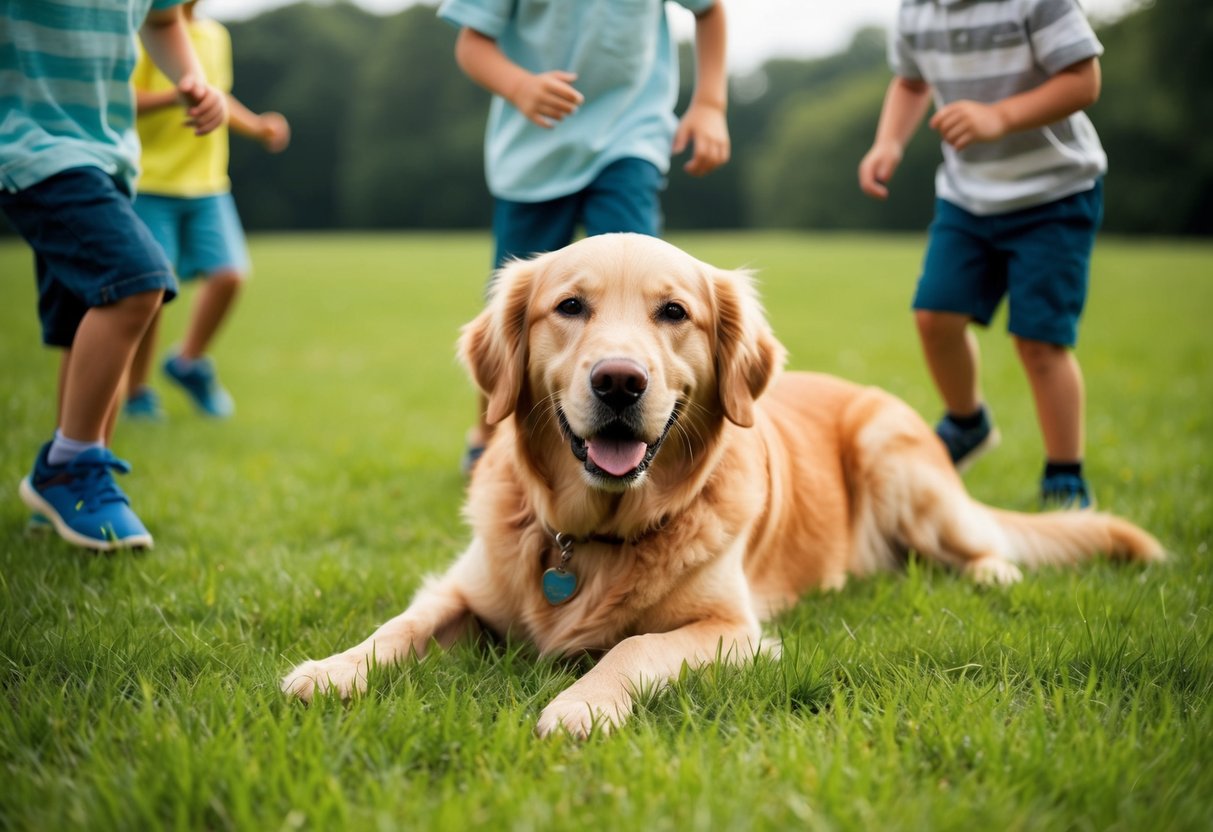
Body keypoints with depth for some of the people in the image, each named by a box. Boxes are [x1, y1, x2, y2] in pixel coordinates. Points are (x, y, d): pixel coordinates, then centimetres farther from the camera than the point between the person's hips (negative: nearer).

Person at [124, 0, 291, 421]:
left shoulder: (216, 35, 15)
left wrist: (257, 126, 12)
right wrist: (182, 95, -26)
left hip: (208, 184, 6)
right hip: (151, 183, -6)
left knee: (229, 274, -8)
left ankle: (189, 362, 15)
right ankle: (136, 392, 14)